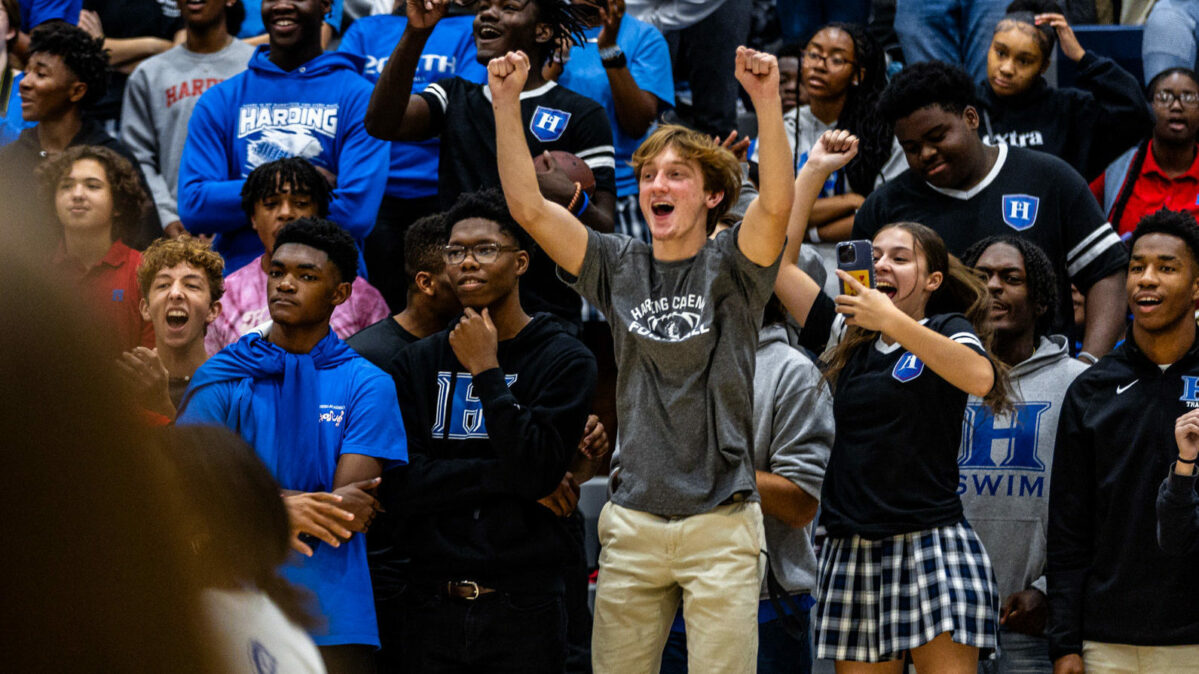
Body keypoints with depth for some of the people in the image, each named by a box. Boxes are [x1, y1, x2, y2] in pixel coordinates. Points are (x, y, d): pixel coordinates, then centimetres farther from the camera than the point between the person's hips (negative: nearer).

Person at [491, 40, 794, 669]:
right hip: (633, 521, 3)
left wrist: (767, 99, -32)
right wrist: (506, 102, -10)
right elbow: (528, 206, -1)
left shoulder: (730, 268, -1)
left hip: (721, 523, -3)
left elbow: (776, 204, -20)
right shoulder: (618, 266, 7)